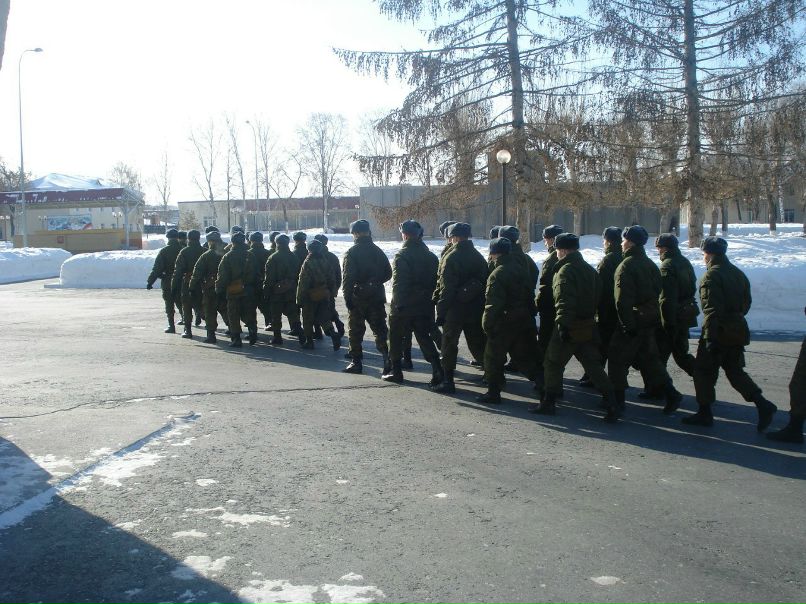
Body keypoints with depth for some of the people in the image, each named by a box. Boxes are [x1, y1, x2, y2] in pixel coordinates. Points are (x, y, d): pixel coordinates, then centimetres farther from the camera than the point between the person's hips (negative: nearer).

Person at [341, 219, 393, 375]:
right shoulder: (378, 251, 6)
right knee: (380, 329, 9)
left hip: (358, 298, -4)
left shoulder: (351, 253, -10)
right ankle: (388, 358, -3)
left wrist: (347, 297, -12)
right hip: (377, 297, 4)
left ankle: (356, 362, 9)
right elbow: (388, 273, 9)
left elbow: (347, 277, -15)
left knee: (355, 332, 6)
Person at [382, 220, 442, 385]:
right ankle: (437, 370, -1)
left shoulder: (401, 256, -14)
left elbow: (398, 283, -18)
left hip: (404, 306, -5)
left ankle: (396, 372, 15)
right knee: (424, 337, 11)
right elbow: (436, 281, 9)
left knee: (396, 339, 10)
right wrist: (430, 300, 14)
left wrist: (397, 304, -14)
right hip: (425, 306, 5)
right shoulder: (431, 256, 7)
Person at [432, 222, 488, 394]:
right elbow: (485, 281, 10)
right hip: (476, 309, 6)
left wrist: (440, 312, -12)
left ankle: (448, 381, 3)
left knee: (449, 344, 2)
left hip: (455, 309, -6)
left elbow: (446, 288, -16)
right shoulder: (478, 256, 7)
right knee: (477, 343, 17)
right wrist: (481, 306, 15)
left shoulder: (451, 257, -13)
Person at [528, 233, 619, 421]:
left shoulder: (565, 270, -14)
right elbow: (598, 296, 19)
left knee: (553, 364, 7)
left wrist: (562, 324, -28)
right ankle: (611, 404, 3)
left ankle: (548, 403, 14)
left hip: (570, 328, -8)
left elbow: (564, 300, -25)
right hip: (589, 326, 8)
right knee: (593, 365, 9)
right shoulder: (590, 269, 13)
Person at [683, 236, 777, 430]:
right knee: (735, 371, 16)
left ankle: (704, 413, 9)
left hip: (718, 333, -8)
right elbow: (747, 302, 17)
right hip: (738, 331, 8)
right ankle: (762, 404, 4)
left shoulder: (711, 276, -15)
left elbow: (711, 309, -21)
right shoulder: (737, 273, 11)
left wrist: (709, 338, -20)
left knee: (704, 371, 5)